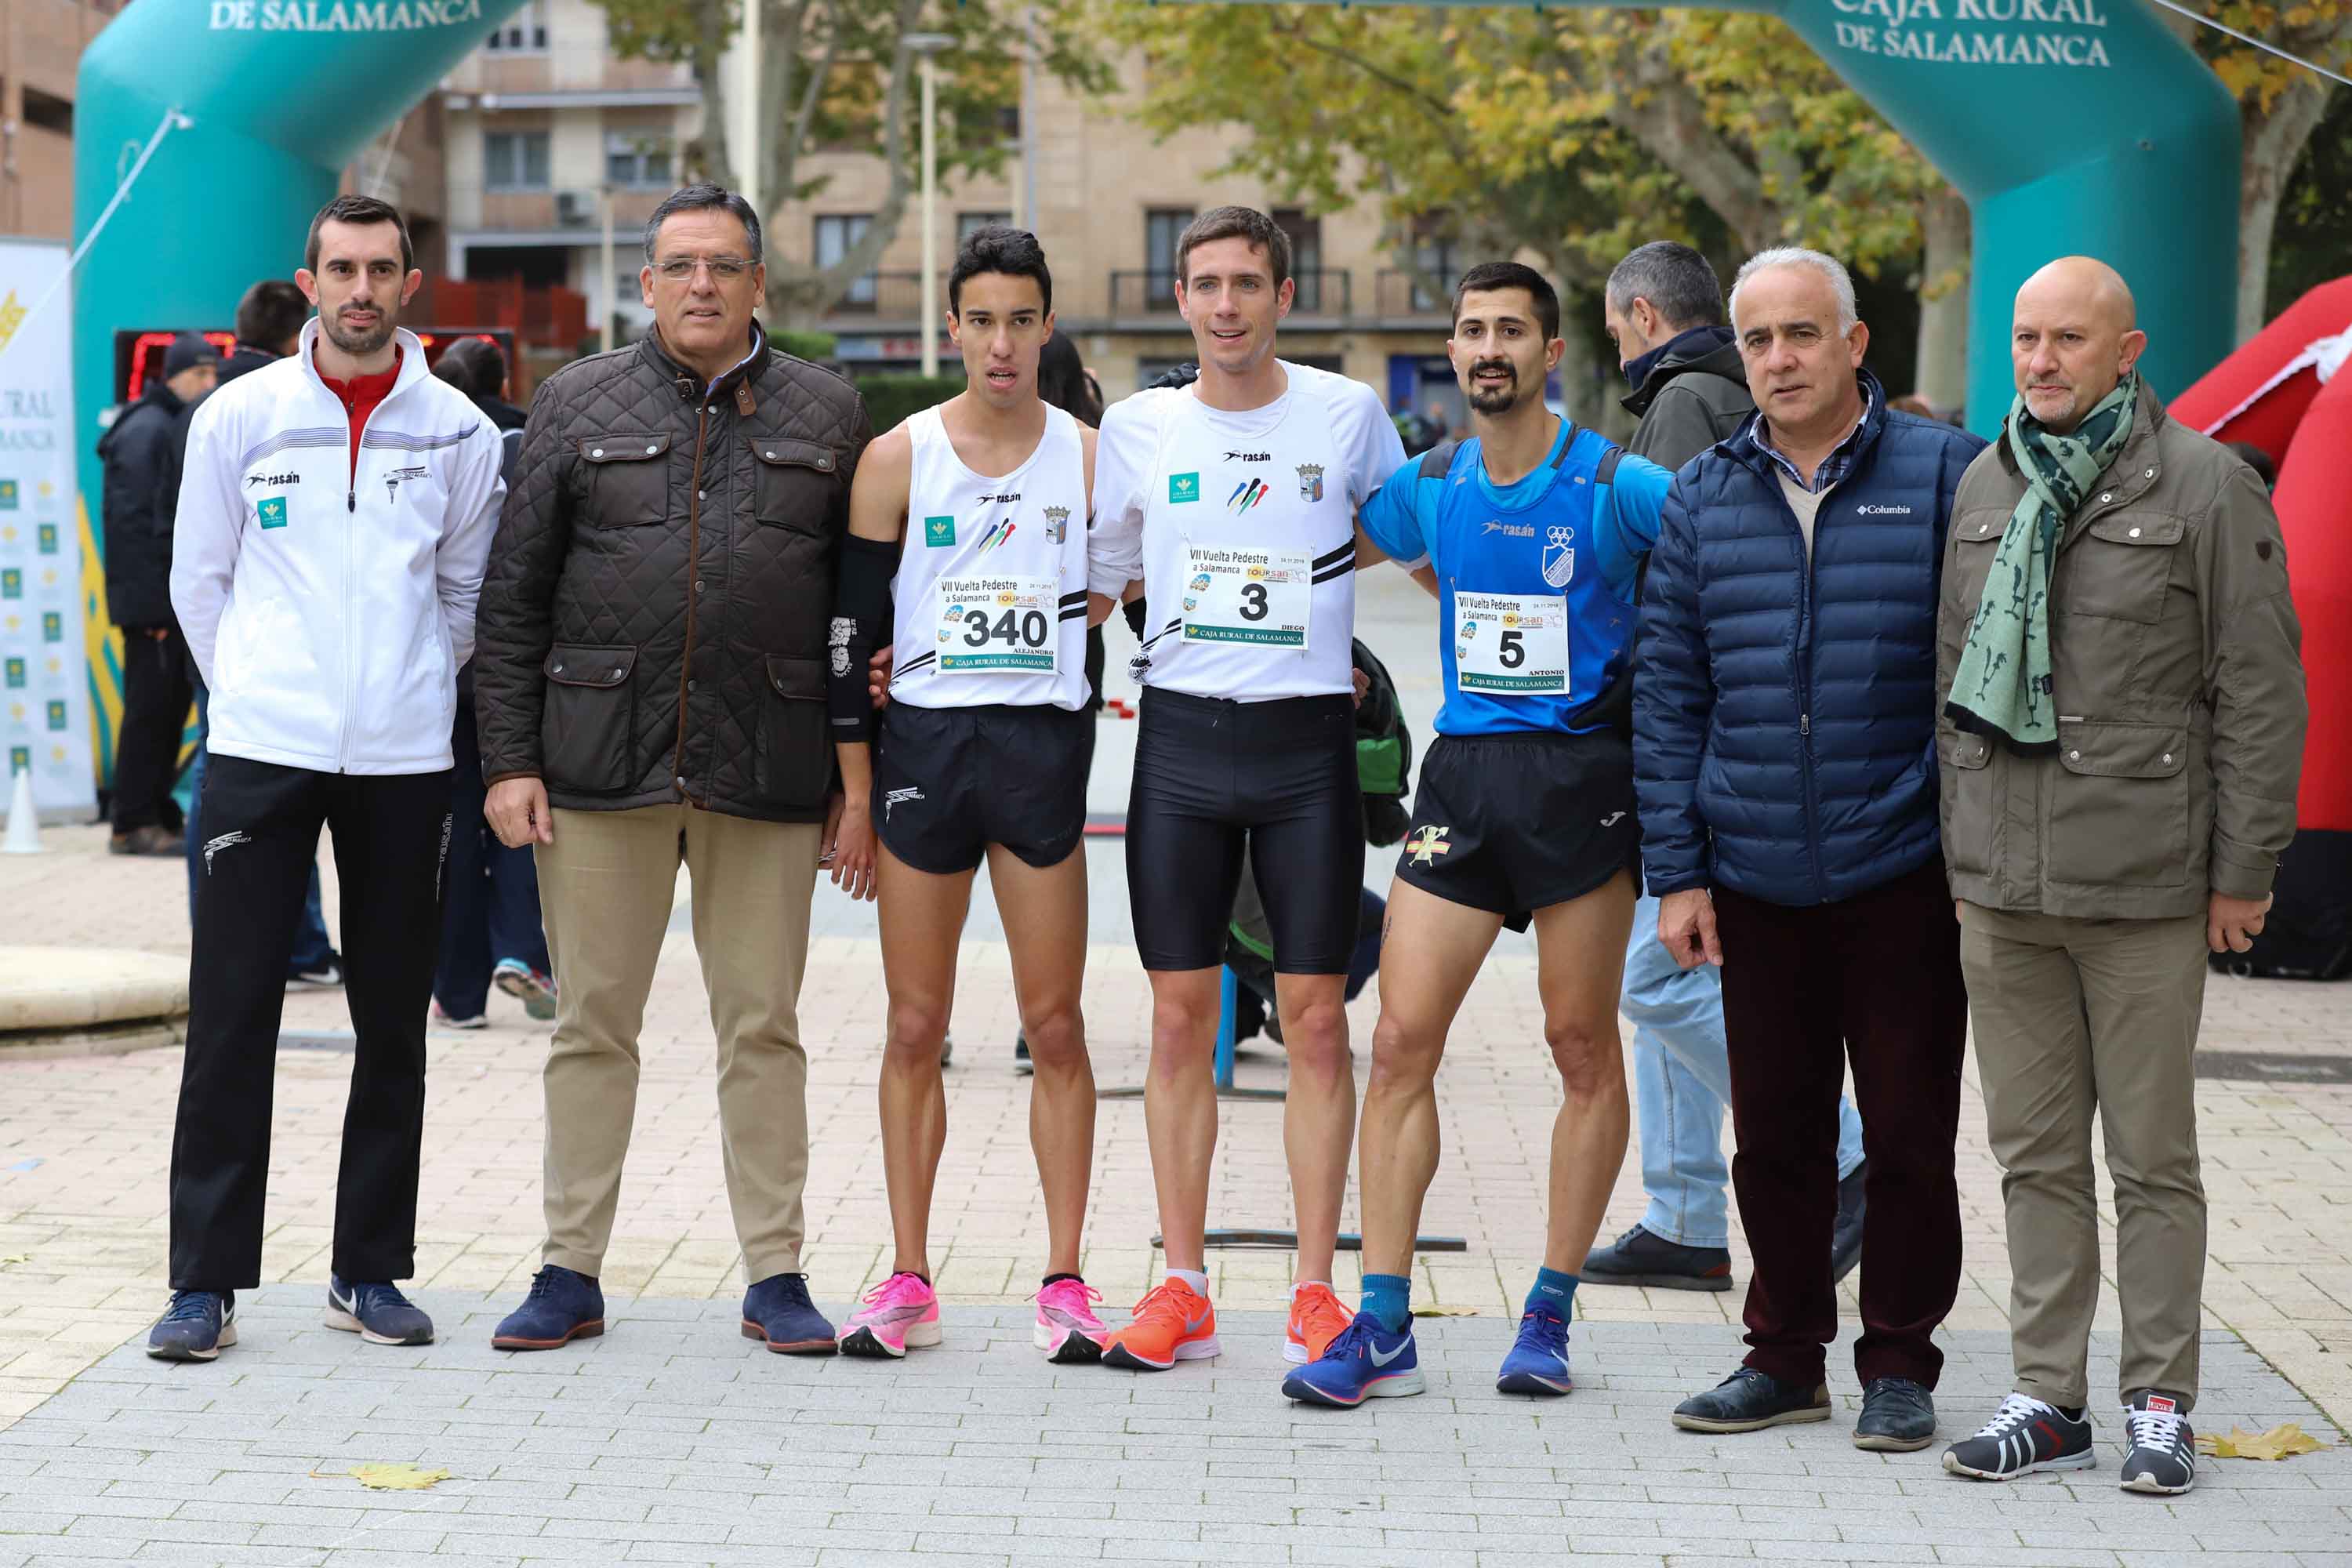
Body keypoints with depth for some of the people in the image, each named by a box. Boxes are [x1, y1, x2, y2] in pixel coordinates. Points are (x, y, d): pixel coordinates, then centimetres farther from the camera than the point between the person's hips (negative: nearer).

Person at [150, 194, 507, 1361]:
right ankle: (206, 1281, 1)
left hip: (404, 761, 2)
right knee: (231, 1016, -4)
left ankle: (371, 1272, 17)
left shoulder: (459, 434, 4)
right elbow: (199, 583, 9)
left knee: (393, 1024, 7)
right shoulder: (237, 418, 2)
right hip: (261, 751, -1)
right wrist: (260, 695, 8)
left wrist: (407, 693, 13)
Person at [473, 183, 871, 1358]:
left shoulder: (827, 413, 9)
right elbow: (513, 598, 6)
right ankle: (571, 1272, 13)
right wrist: (509, 761, -2)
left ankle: (775, 1275, 12)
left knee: (763, 1028, 4)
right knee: (592, 1026, 5)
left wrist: (857, 776, 3)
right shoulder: (577, 403, 8)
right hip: (601, 764, 0)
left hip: (768, 772, 0)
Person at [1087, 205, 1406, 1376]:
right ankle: (1182, 1289, 11)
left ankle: (1316, 1294, 6)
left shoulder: (1346, 414, 1)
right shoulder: (1135, 429, 7)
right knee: (1180, 1016, 3)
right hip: (1180, 739, 2)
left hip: (1305, 740, -2)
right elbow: (1091, 583, 18)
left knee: (1315, 1018, -1)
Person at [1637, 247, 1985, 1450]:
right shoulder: (1701, 497, 8)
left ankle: (1900, 1363, 17)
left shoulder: (1943, 475, -1)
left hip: (1904, 876, -3)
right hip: (1755, 885, 3)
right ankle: (1785, 1356, 23)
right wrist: (1677, 871, 3)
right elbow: (1668, 693, 9)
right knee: (1774, 1131, 10)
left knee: (1909, 1130, 4)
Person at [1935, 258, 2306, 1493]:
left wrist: (2242, 871, -7)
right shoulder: (1986, 486, 12)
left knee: (2152, 1157, 2)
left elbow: (2261, 692, -5)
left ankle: (2160, 1405, 12)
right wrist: (1955, 841, 15)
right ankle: (2048, 1398, 17)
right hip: (1999, 882, 5)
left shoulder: (2206, 486, -4)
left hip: (2143, 883, -5)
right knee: (2034, 1152, 9)